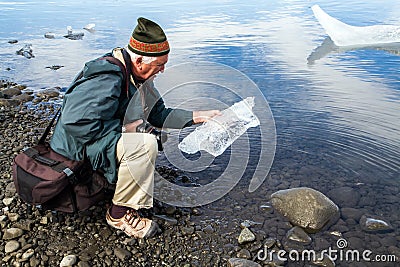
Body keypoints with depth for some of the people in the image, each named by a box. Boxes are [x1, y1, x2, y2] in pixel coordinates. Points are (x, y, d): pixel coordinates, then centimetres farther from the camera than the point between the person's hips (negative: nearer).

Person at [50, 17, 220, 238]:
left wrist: (198, 116, 0)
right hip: (77, 149, -10)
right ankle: (119, 214, -11)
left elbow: (158, 114, 8)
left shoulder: (134, 74, 3)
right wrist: (123, 129, -24)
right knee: (144, 144, -31)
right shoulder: (106, 79, -28)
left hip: (101, 137, 10)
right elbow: (76, 123, -33)